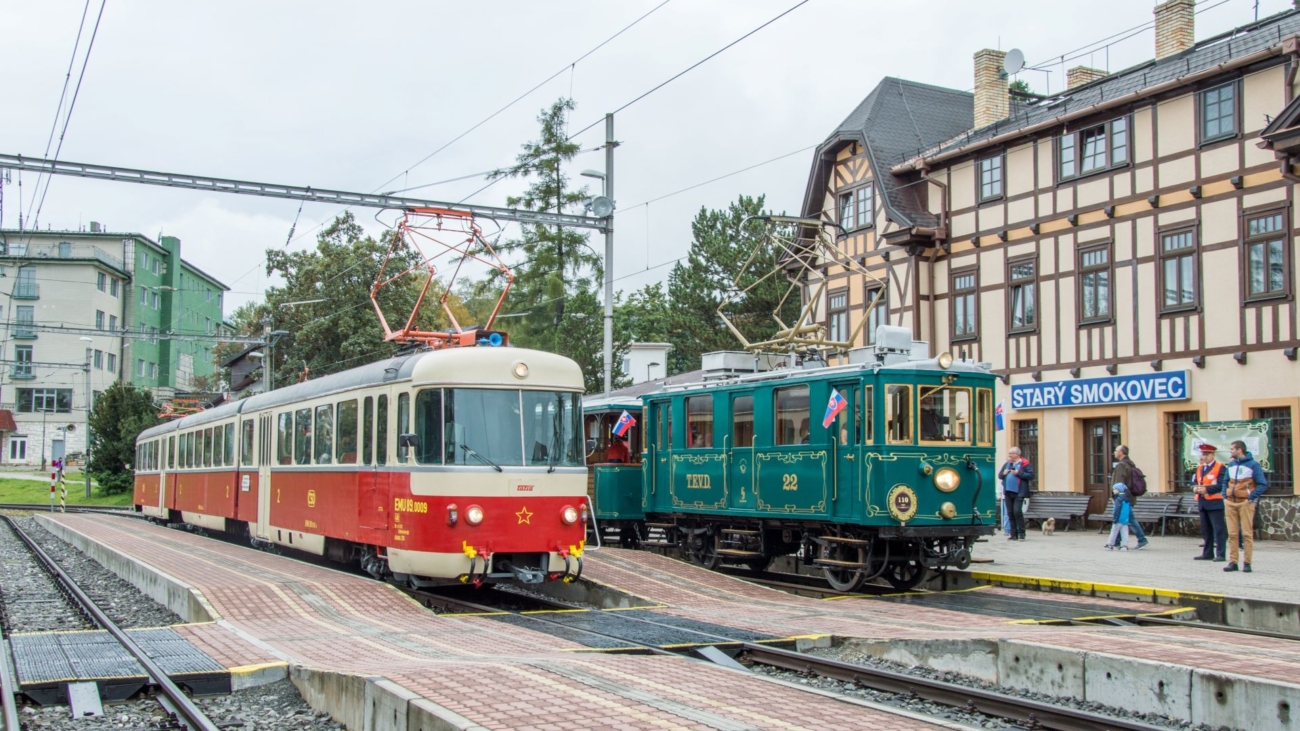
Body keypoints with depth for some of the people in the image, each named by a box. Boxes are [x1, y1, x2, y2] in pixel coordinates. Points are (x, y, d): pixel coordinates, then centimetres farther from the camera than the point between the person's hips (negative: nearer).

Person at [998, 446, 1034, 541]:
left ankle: (1021, 533, -3)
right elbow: (999, 475, 22)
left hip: (1019, 493, -6)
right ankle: (1013, 534, 12)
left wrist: (1018, 473, -16)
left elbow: (1031, 476, -11)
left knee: (1017, 511, -12)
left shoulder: (1025, 464, -3)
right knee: (1010, 513, 7)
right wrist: (1004, 473, 0)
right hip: (1008, 492, 7)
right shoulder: (1007, 464, 17)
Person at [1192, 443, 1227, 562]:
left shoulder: (1220, 467, -7)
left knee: (1219, 529, -6)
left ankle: (1220, 554, -4)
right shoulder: (1199, 468, 17)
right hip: (1202, 503, 8)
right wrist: (1195, 488, -1)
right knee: (1206, 530, 12)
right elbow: (1196, 482, 21)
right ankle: (1207, 553, 18)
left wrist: (1206, 489, -21)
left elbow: (1222, 485, -16)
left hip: (1215, 503, -8)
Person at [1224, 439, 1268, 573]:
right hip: (1230, 503, 5)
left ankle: (1247, 563, 2)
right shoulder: (1231, 464, 12)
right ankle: (1232, 562, 6)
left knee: (1247, 533, -2)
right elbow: (1226, 481, 23)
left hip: (1245, 503, -5)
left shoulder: (1253, 464, -4)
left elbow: (1263, 484, -7)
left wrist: (1251, 497, -13)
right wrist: (1225, 496, 10)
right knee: (1232, 534, 3)